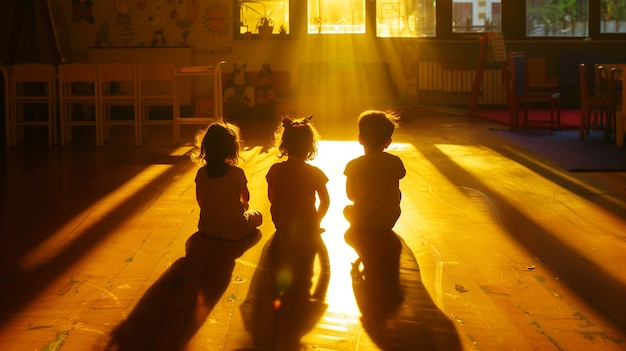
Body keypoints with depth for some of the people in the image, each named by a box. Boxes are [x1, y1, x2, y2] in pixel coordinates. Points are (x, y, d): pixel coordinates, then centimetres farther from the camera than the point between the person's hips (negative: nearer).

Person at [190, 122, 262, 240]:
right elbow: (246, 199, -5)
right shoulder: (237, 173, -20)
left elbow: (200, 202, 2)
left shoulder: (201, 173, -9)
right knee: (257, 215, 25)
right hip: (234, 231, -5)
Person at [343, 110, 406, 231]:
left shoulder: (353, 165, -15)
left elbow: (351, 196, -4)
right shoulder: (395, 162, -11)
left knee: (347, 209, 34)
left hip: (362, 224, 0)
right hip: (390, 222, 0)